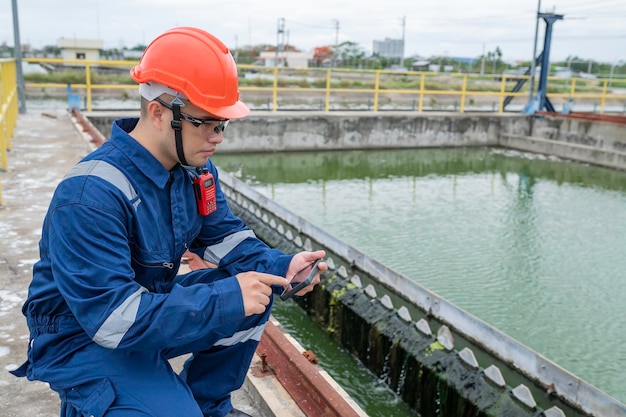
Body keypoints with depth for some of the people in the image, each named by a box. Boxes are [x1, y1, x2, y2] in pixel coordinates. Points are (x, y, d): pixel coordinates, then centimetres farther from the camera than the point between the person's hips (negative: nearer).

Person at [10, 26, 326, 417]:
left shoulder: (196, 168, -5)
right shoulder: (91, 195, -30)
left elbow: (224, 237, 1)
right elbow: (112, 317, -32)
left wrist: (281, 266, -19)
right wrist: (225, 298, -34)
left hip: (152, 305, 8)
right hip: (85, 338, -7)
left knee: (256, 292, -4)